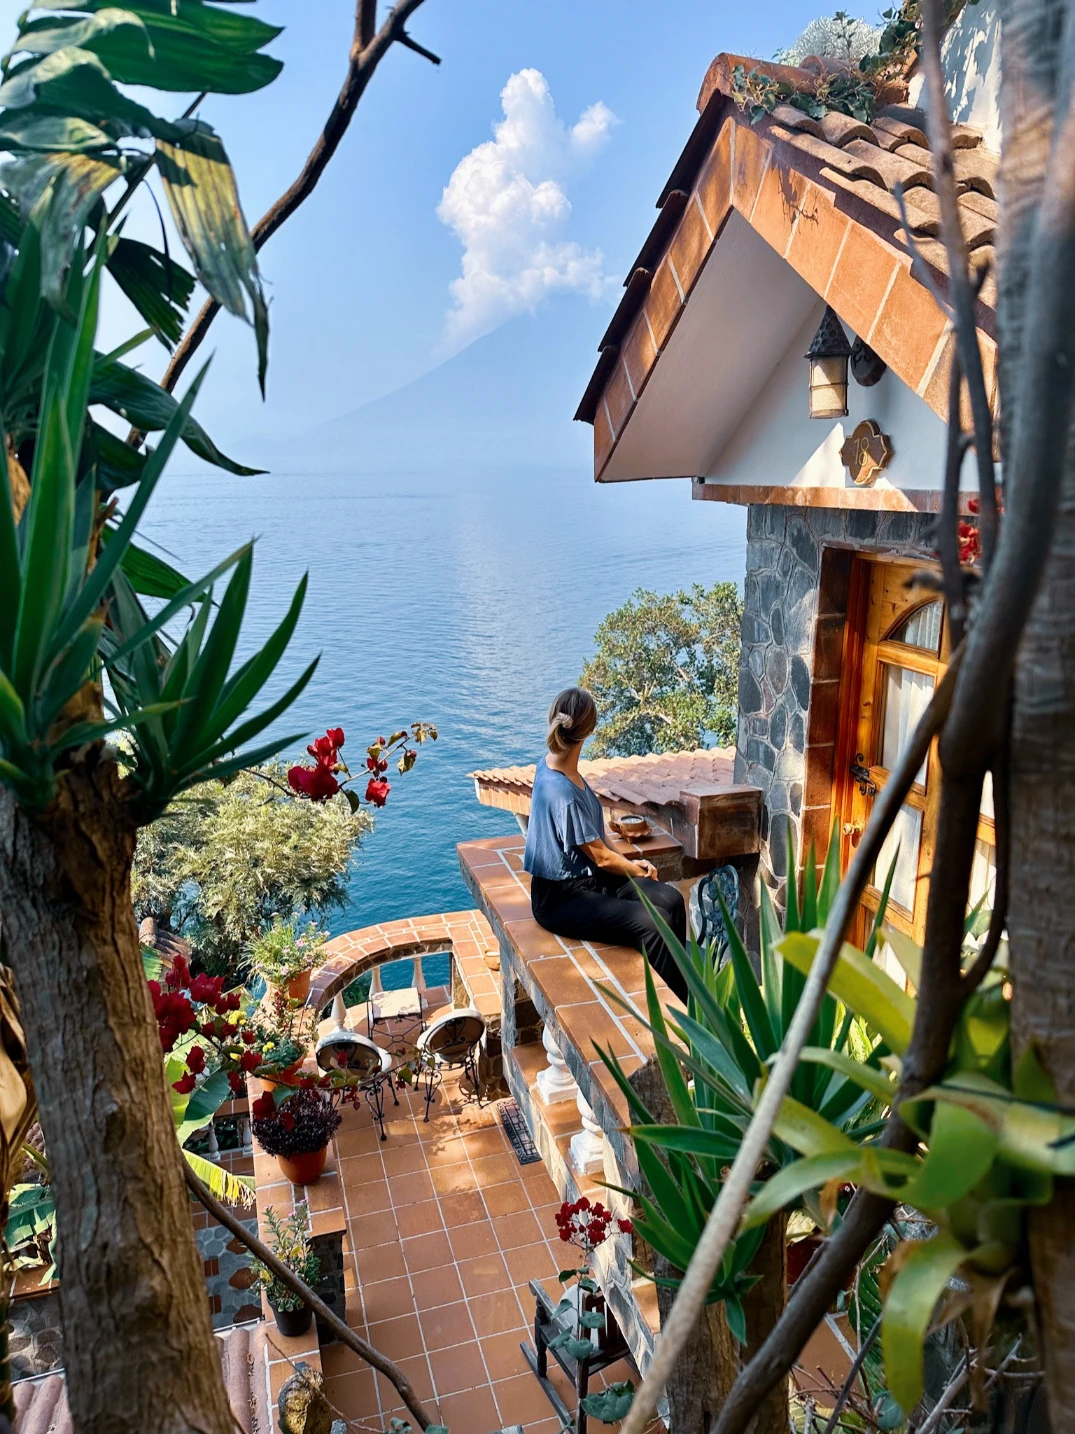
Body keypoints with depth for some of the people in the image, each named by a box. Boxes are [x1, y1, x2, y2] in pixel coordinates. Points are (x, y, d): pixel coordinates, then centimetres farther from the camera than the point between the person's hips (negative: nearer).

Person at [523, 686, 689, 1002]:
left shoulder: (551, 764, 1)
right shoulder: (561, 792, -28)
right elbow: (601, 857, -16)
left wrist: (630, 864, 7)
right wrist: (639, 872, 1)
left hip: (589, 876, 9)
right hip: (562, 898, -9)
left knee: (670, 899, -5)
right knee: (653, 924, -24)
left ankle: (682, 990, 7)